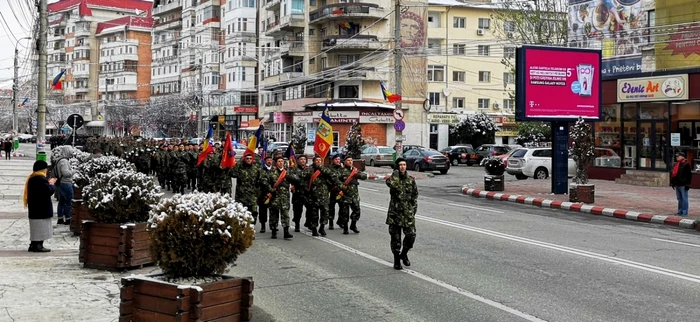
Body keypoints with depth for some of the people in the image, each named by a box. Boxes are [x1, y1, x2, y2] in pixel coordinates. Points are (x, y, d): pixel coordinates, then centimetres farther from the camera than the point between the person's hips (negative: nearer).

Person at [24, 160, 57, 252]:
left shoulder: (31, 178, 12)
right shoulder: (41, 179, -19)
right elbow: (49, 191, -22)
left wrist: (49, 183, 12)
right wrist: (51, 184, -5)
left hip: (34, 208, 10)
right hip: (41, 209, -10)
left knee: (35, 228, 16)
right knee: (41, 227, -4)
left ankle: (33, 245, 20)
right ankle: (38, 246, -3)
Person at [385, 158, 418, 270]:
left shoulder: (411, 180, 8)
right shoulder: (393, 178, -2)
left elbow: (415, 194, 13)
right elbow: (392, 185, -27)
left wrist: (414, 208, 6)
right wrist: (395, 174, -20)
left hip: (408, 211, 2)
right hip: (395, 211, -2)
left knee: (411, 235, -4)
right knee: (395, 236, 3)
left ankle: (404, 254, 22)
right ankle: (396, 260, 15)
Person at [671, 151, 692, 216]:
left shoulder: (686, 165, -10)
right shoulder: (676, 165, 14)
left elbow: (689, 175, -12)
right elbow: (673, 174, 21)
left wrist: (687, 184, -14)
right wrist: (673, 183, 20)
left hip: (683, 185, -8)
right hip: (677, 184, 8)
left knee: (684, 198, -3)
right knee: (679, 199, 14)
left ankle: (684, 212, 0)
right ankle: (680, 211, 21)